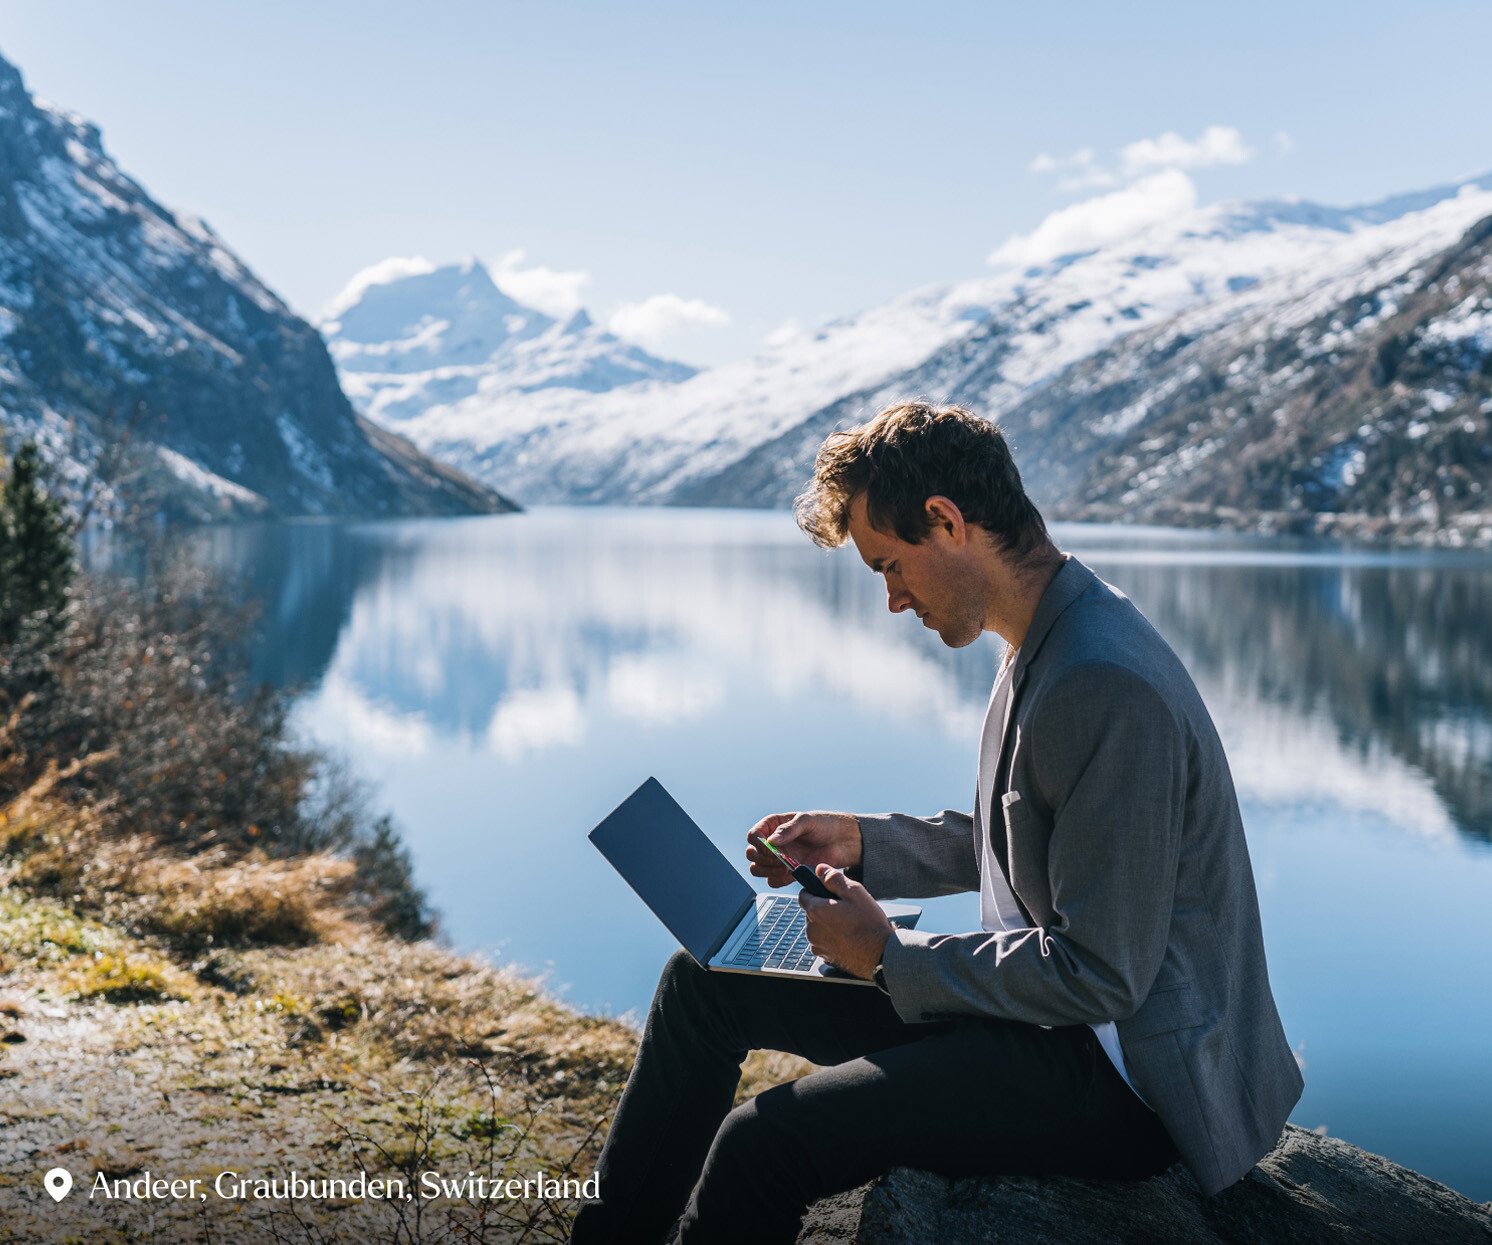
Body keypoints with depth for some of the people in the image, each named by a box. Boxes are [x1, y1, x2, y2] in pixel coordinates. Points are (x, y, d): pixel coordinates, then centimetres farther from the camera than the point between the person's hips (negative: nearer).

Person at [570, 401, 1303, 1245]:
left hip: (1126, 1074, -10)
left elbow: (1098, 977, -25)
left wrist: (888, 954, -16)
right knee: (706, 982, 11)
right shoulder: (1050, 642, 5)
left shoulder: (1107, 686, -27)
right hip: (1039, 993, 10)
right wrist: (862, 843, 8)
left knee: (766, 1143, -25)